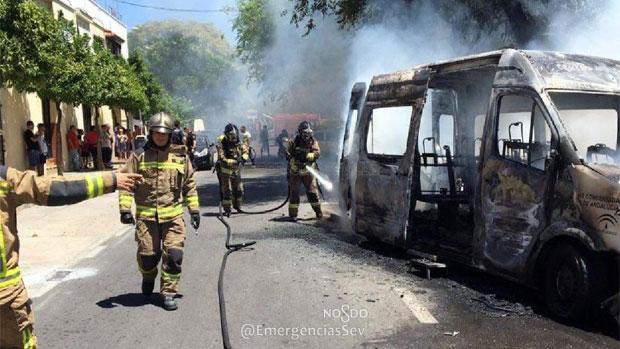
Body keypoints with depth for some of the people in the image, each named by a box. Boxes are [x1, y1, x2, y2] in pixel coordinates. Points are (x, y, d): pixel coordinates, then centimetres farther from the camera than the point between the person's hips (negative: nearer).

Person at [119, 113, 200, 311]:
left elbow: (189, 185, 13)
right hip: (146, 216, 0)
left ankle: (168, 293, 11)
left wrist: (194, 210, 11)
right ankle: (148, 277, 40)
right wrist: (125, 209, -8)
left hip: (173, 215, 1)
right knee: (147, 255, 7)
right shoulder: (139, 156, 1)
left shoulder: (180, 156, 7)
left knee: (173, 255, -4)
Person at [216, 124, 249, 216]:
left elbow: (245, 153, 0)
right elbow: (222, 159, -27)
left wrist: (242, 157, -23)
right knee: (227, 191, -1)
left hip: (236, 170, 5)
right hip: (225, 170, -5)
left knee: (239, 189, 14)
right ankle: (227, 209, 12)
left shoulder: (239, 143, -5)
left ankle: (237, 206, 33)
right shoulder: (222, 144, -21)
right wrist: (235, 161, -36)